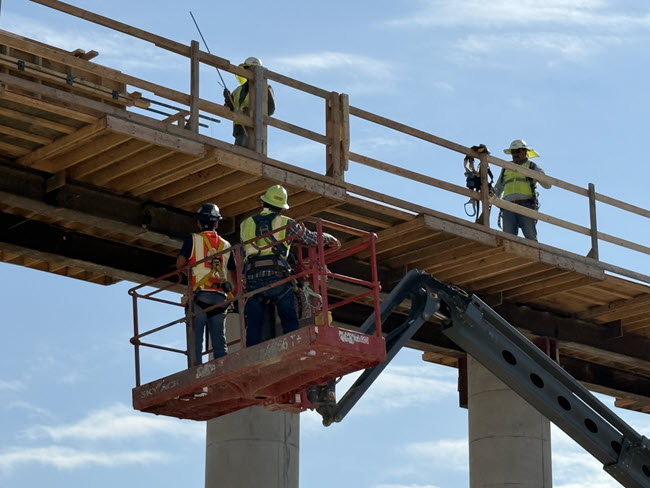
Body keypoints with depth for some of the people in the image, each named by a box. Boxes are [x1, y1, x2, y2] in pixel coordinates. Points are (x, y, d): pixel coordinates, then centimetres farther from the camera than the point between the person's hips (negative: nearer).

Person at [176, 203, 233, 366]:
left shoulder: (193, 239, 6)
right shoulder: (226, 245, 17)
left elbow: (180, 264, -1)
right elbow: (231, 275, 14)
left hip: (199, 294, -4)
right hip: (220, 297, 4)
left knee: (195, 340, -7)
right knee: (220, 342, 3)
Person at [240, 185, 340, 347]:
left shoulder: (246, 224, 18)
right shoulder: (285, 223, 10)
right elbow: (310, 237, 14)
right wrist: (329, 238, 32)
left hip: (252, 279, 2)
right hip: (277, 277, -2)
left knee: (254, 325, 2)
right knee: (290, 321, -2)